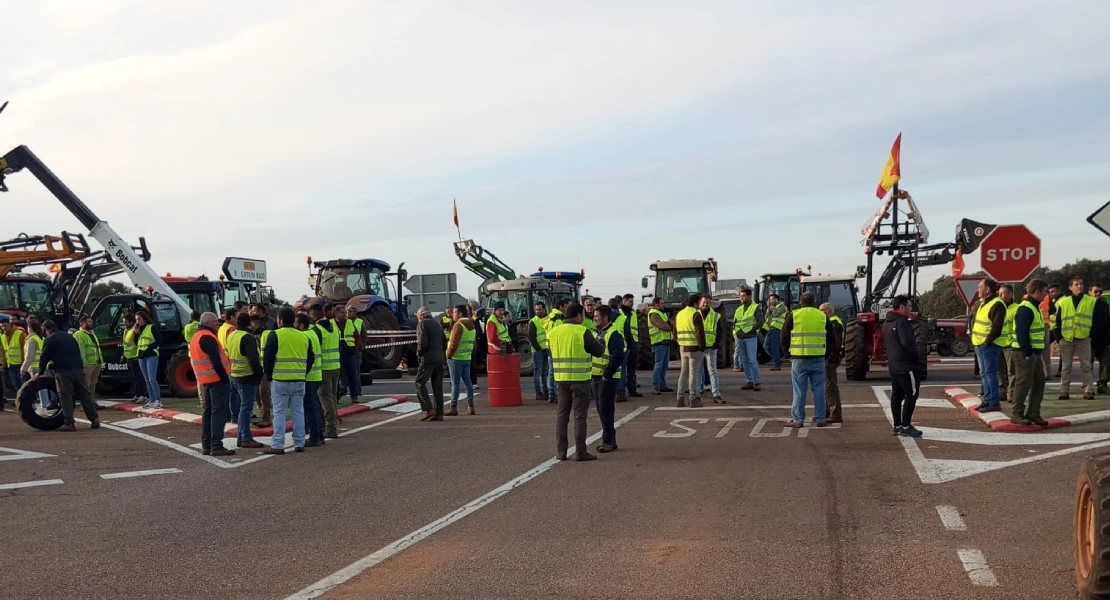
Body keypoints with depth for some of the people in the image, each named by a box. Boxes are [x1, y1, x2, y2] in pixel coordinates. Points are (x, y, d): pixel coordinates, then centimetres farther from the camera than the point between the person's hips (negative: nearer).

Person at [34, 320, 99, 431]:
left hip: (63, 371, -5)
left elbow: (44, 357, 1)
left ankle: (69, 423, -7)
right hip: (78, 368, 6)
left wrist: (39, 372, 11)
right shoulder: (69, 336, 22)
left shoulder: (49, 340, 2)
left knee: (65, 396, -2)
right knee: (84, 394, 8)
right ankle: (94, 419, 7)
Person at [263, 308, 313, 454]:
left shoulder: (275, 336, -6)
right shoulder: (303, 337, 10)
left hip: (280, 380, -4)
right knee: (298, 411, 11)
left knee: (279, 412, 1)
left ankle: (277, 445, 1)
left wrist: (269, 377, 3)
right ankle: (299, 444, 14)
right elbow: (311, 359, 13)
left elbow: (267, 358, -8)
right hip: (299, 381, 4)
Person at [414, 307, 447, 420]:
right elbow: (444, 342, 16)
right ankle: (439, 413, 6)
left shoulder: (422, 324, -4)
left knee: (420, 383, -1)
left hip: (428, 359, -7)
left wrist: (419, 354, -1)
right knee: (437, 385, 8)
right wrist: (443, 356, 14)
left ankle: (429, 409, -12)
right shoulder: (437, 324, 19)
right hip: (440, 358, 7)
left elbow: (422, 343, -15)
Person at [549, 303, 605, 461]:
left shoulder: (553, 332, 4)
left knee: (562, 415, 12)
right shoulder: (582, 331, -12)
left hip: (561, 378, 5)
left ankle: (561, 451, 14)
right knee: (579, 416, 1)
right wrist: (599, 342, 14)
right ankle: (580, 452, 2)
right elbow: (598, 351, -6)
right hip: (580, 379, -5)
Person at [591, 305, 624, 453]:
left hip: (607, 378, -9)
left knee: (606, 409, -7)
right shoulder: (597, 333, 16)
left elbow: (618, 357, -20)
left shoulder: (614, 334, -13)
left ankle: (608, 441, -1)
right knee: (601, 409, 11)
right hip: (595, 376, 9)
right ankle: (610, 440, 19)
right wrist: (591, 372, 11)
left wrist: (607, 374, -20)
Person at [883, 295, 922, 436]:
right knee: (911, 394, -5)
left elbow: (885, 344, 21)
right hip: (906, 365, -10)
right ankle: (905, 426, -6)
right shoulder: (902, 322, -18)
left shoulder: (886, 323, 15)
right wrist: (915, 355, -10)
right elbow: (907, 343, -26)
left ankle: (897, 426, 17)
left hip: (893, 364, 10)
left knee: (896, 395, 12)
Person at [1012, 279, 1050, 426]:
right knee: (1023, 384, -4)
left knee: (1039, 382, 12)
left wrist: (1035, 352, 16)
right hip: (1024, 353, -10)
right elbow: (1022, 332, -23)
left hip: (1034, 353, 10)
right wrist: (1027, 353, -23)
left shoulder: (1034, 307, 16)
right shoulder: (1025, 309, -17)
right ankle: (1017, 415, 4)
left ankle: (1033, 413, 18)